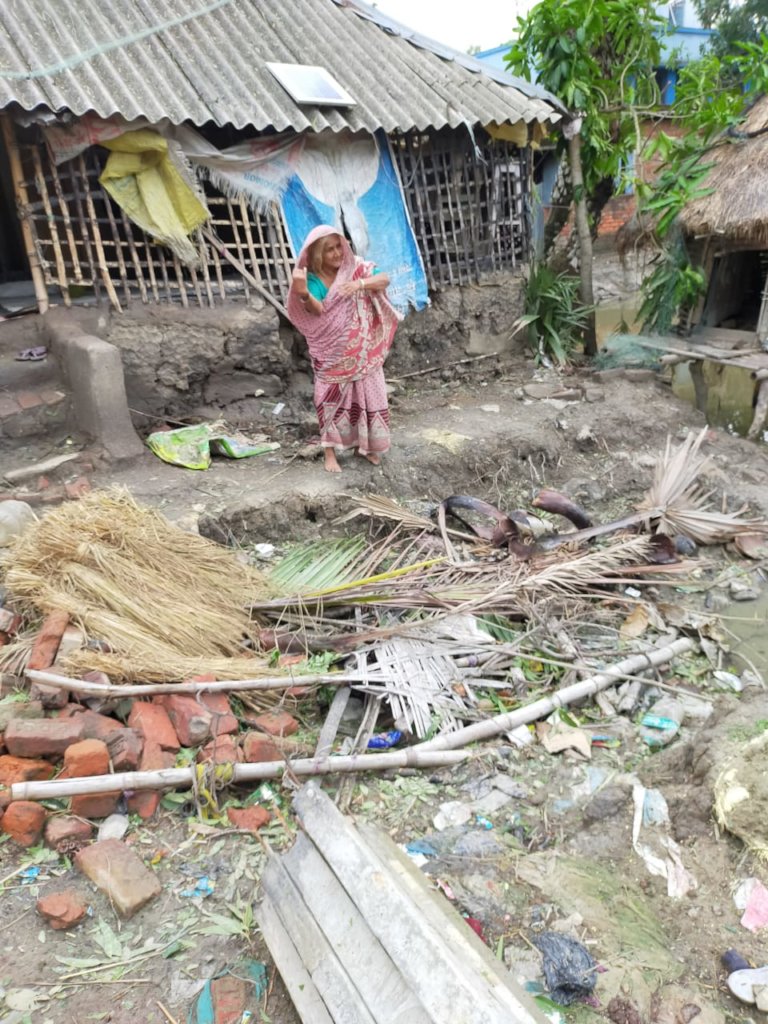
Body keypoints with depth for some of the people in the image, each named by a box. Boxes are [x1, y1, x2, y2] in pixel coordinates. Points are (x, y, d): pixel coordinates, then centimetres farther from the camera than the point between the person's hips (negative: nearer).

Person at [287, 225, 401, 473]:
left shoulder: (355, 266, -4)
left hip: (362, 349, 3)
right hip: (332, 352, -3)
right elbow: (318, 310, -30)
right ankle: (330, 452, 12)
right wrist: (303, 293, -51)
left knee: (367, 395, 10)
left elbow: (384, 279, -14)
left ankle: (364, 444, 28)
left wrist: (360, 283, -31)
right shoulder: (313, 279, -13)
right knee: (331, 398, 2)